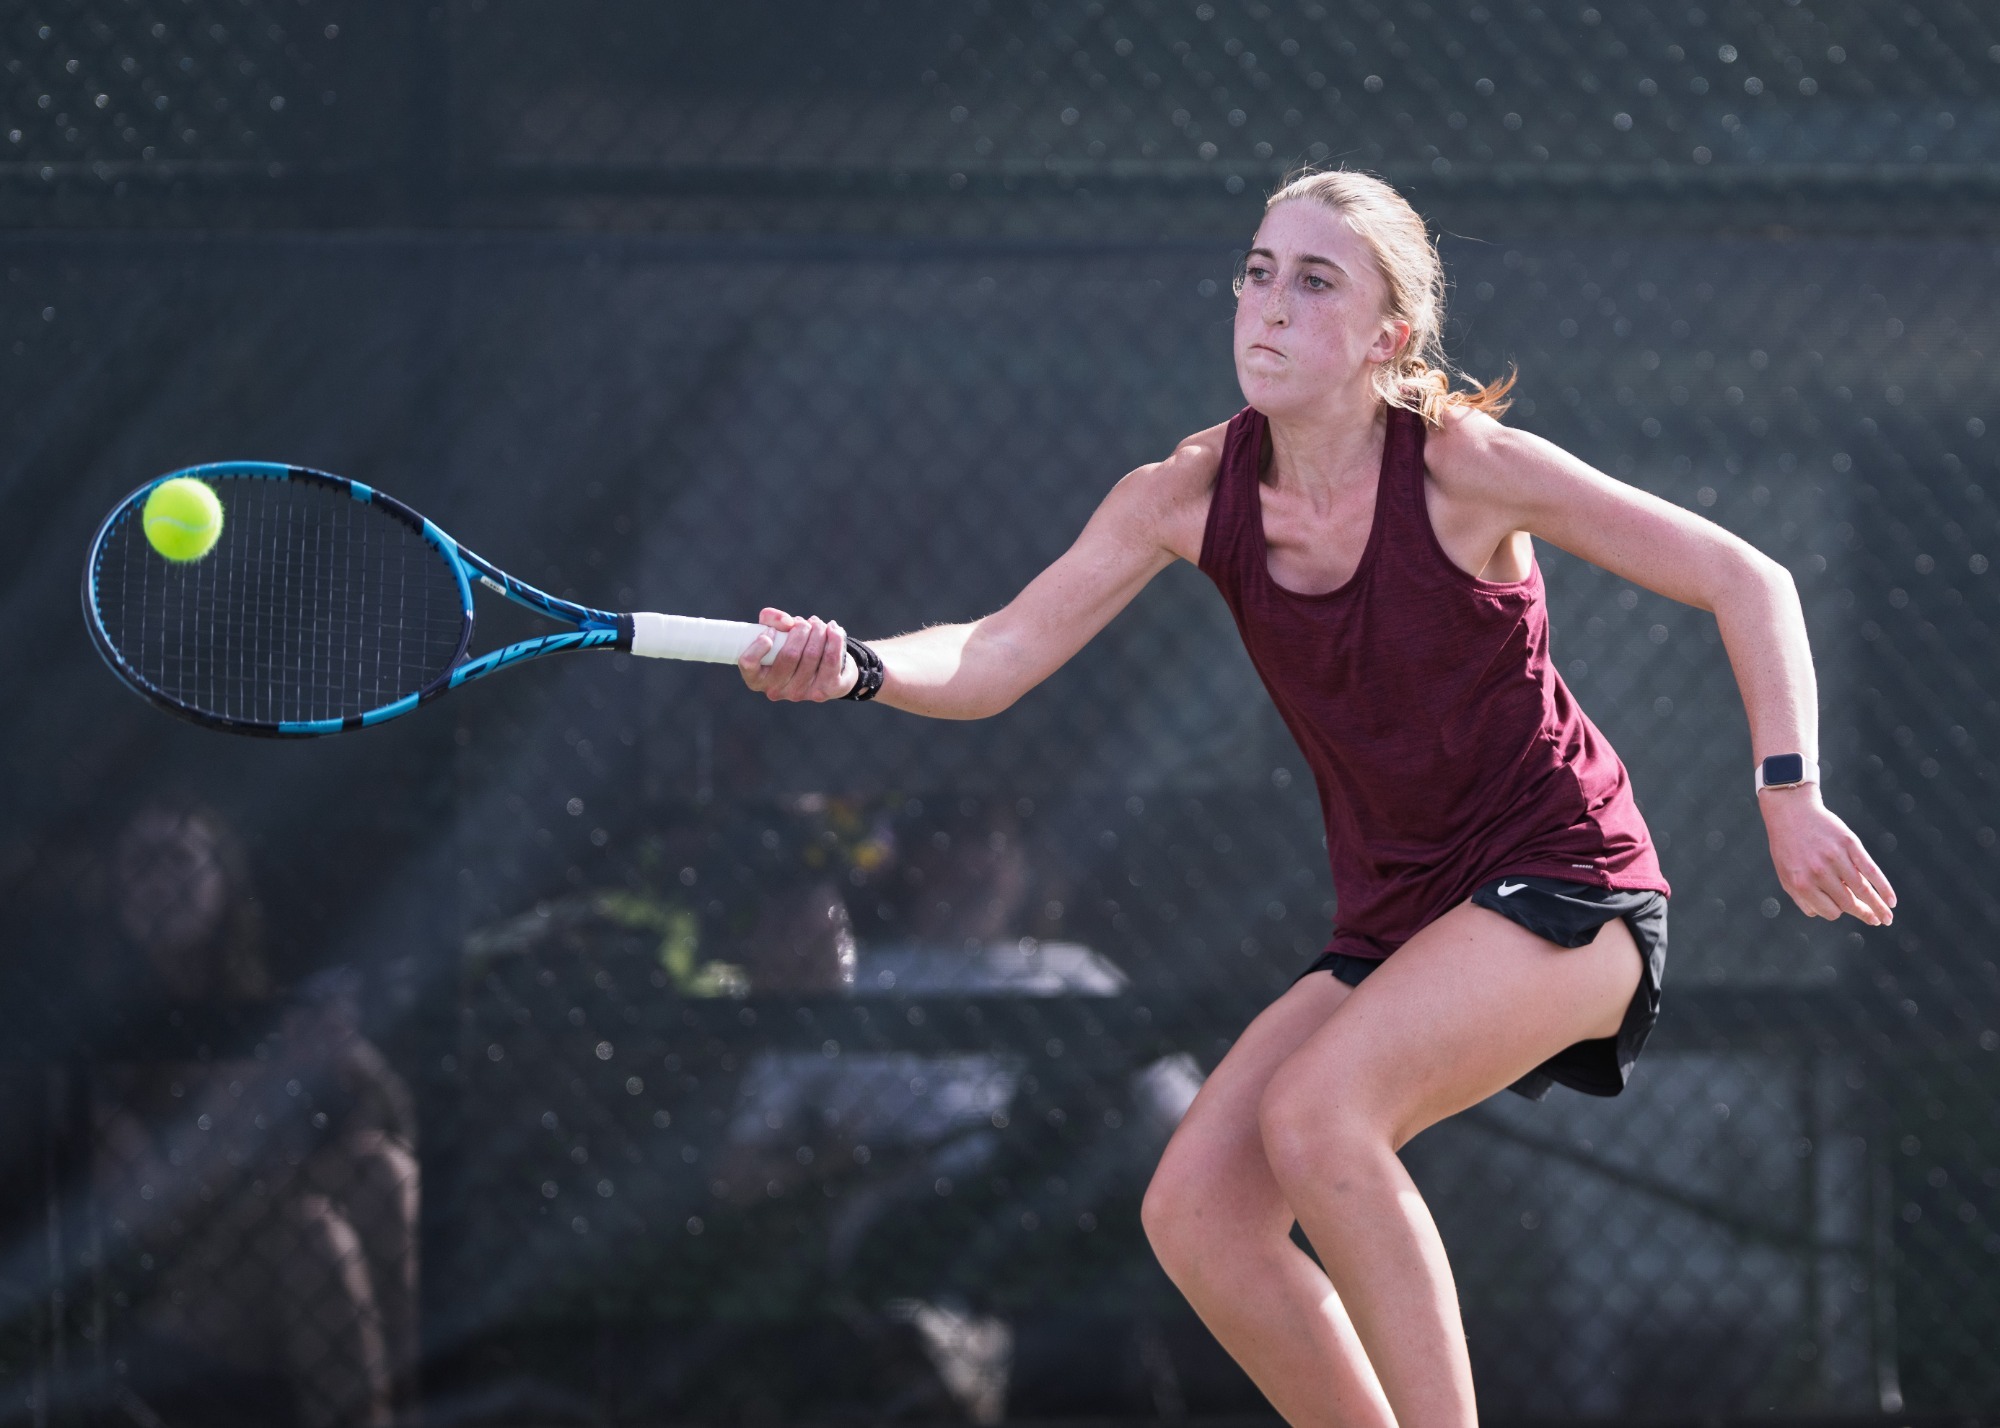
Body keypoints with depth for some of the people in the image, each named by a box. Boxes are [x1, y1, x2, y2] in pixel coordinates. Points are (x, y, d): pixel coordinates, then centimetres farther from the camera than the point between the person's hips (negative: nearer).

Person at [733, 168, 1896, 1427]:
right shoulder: (1190, 498, -4)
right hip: (1395, 923, 6)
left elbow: (1746, 583, -10)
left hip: (1563, 890, -6)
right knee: (1197, 1213, -9)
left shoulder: (1464, 470, -16)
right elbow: (996, 660, -11)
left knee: (1316, 1115, -30)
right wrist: (854, 666, -31)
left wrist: (1789, 793, -20)